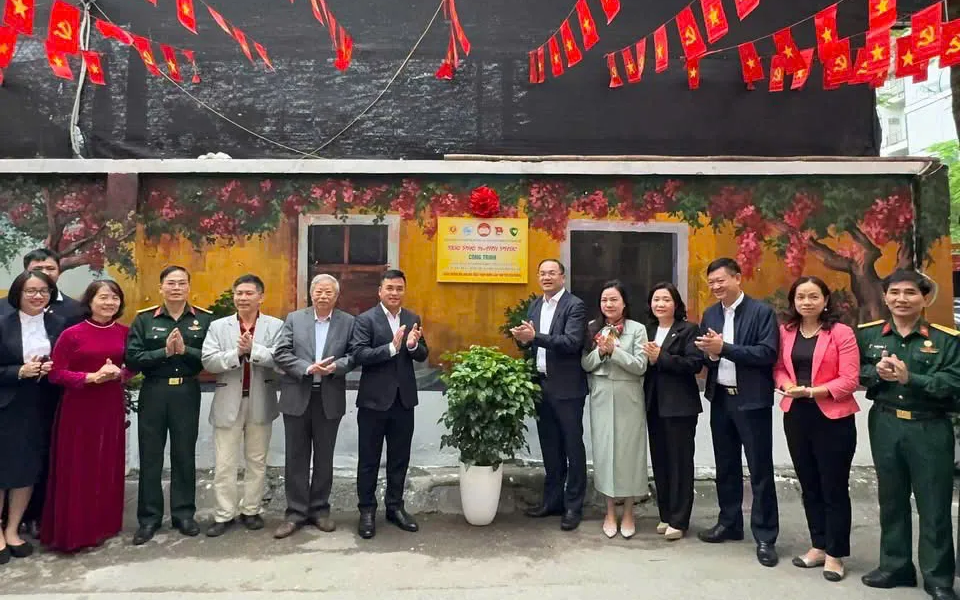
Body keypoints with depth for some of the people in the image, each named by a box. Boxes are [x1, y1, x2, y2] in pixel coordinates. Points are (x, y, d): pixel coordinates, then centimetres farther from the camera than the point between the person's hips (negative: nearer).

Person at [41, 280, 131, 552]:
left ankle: (103, 524, 26)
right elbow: (56, 373, -9)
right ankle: (73, 530, 17)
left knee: (108, 466, 12)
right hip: (79, 409, -3)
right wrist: (91, 377, -20)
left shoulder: (124, 332, 2)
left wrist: (120, 373, -10)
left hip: (112, 407, 4)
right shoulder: (72, 334, -9)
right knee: (77, 468, 4)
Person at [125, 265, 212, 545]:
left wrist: (185, 350, -19)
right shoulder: (144, 319, 1)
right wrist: (164, 351, -19)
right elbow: (132, 358, -7)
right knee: (150, 456, 7)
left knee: (184, 455, 9)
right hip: (154, 392, 0)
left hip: (187, 393, 0)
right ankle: (148, 517, 21)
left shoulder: (204, 318, 1)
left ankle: (183, 514, 22)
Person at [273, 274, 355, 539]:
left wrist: (336, 366, -20)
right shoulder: (294, 318, 4)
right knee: (296, 457, 7)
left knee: (324, 457, 10)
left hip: (330, 399, 0)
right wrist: (308, 369, -18)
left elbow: (354, 355, -2)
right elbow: (281, 353, -5)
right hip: (297, 397, 0)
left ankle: (319, 508, 25)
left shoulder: (348, 322, 3)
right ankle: (296, 511, 19)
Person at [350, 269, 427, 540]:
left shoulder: (412, 319, 7)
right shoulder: (365, 319, -7)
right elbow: (358, 355, -18)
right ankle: (367, 510, 22)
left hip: (404, 399, 4)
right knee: (369, 459, 8)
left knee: (400, 458, 14)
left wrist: (413, 345, -17)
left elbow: (423, 356, 5)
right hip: (374, 399, -4)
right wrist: (391, 348, -29)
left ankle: (395, 507, 29)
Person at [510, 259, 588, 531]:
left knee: (572, 446, 4)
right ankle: (552, 500, 28)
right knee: (550, 447, 16)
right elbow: (530, 341, 12)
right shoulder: (534, 306, 12)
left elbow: (573, 342, -22)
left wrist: (535, 337, -28)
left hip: (566, 387, -7)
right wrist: (522, 338, -11)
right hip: (541, 384, 7)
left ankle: (573, 506, 15)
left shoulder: (575, 305, -10)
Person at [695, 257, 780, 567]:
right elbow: (704, 354, 7)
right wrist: (708, 351, -16)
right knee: (726, 466, 16)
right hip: (720, 399, 6)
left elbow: (768, 353, -18)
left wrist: (724, 348, -22)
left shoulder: (762, 312, -8)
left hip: (752, 401, -5)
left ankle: (765, 536, 14)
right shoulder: (710, 314, 9)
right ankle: (729, 523, 31)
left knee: (760, 470, 3)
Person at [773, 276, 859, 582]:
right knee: (809, 485, 16)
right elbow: (779, 368, 10)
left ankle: (835, 554, 21)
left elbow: (849, 380, -13)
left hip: (832, 418, -5)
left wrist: (811, 391, -20)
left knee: (834, 487, 7)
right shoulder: (785, 331, 5)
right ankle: (818, 546, 31)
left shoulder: (841, 333, -10)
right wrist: (787, 385, -11)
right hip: (796, 416, 5)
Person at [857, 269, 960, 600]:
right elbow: (854, 373, 6)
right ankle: (895, 565, 30)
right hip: (885, 426, 3)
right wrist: (876, 372, -13)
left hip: (930, 429, -3)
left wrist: (909, 378, -25)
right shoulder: (867, 334, 4)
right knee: (891, 499, 15)